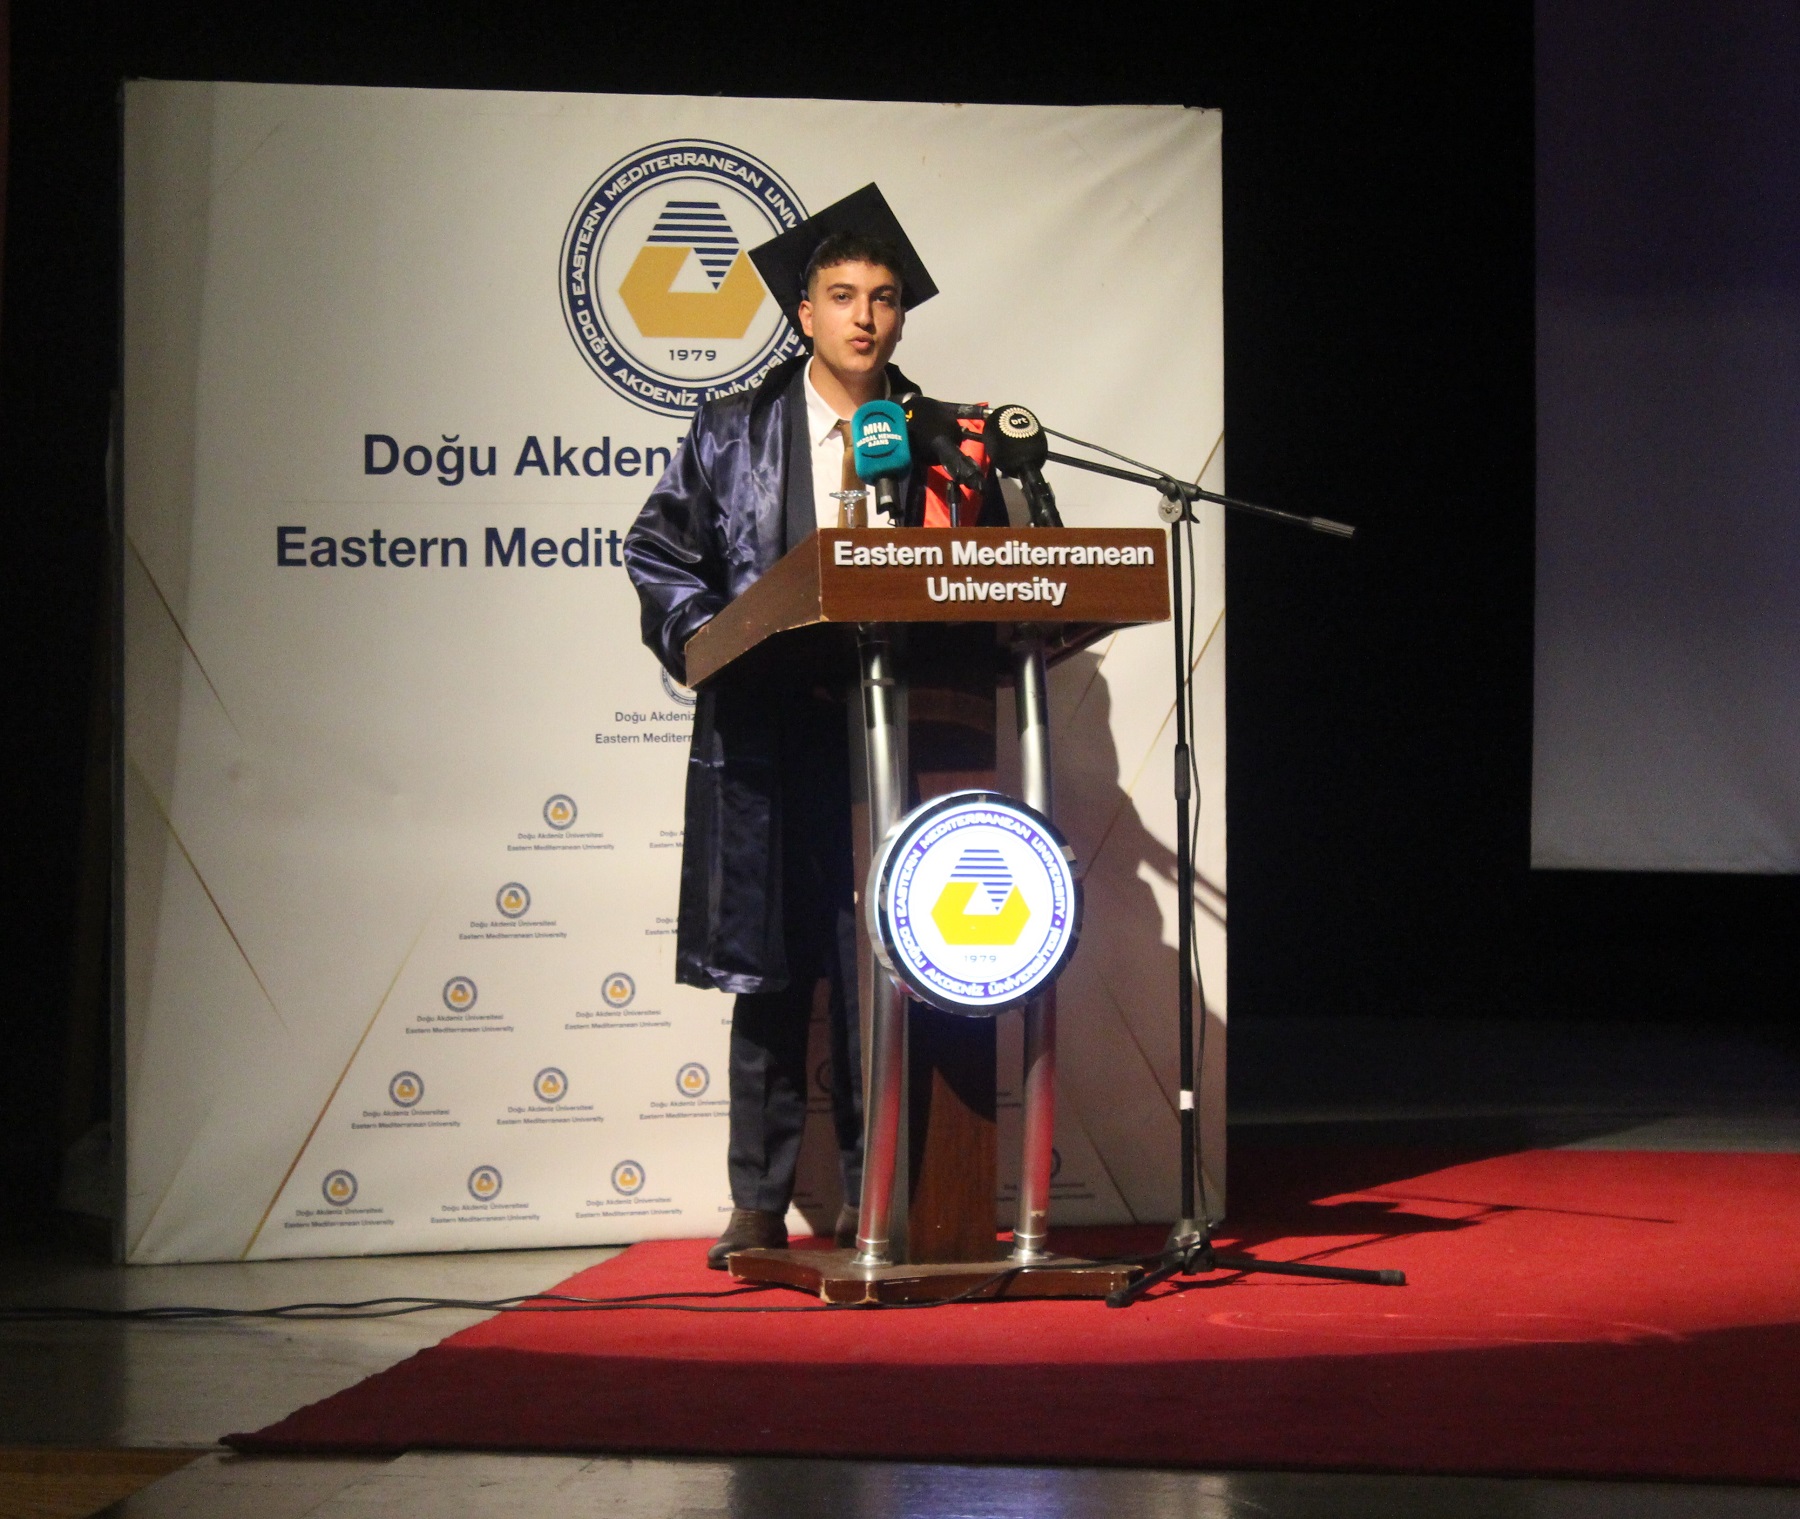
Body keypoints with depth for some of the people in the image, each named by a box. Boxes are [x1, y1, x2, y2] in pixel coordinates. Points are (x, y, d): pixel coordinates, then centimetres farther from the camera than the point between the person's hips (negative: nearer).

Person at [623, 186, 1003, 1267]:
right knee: (771, 975, 2)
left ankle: (874, 1198, 5)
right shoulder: (734, 433, 10)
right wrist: (706, 636, -8)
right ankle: (761, 1203, 9)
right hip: (771, 741, -1)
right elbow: (660, 549, 8)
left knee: (882, 974, -2)